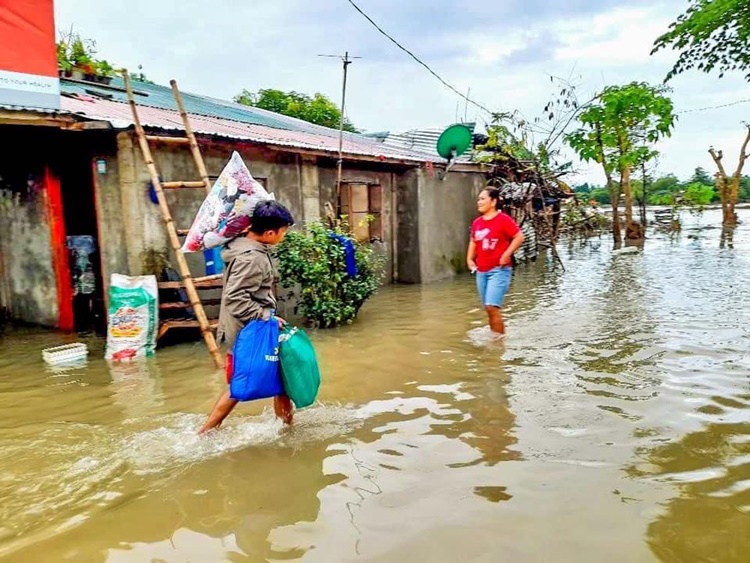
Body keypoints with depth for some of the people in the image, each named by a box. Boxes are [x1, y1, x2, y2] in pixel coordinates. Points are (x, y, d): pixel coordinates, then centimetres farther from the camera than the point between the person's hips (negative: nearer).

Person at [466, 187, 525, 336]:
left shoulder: (503, 219, -9)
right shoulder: (477, 223, 9)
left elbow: (519, 237, -11)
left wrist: (506, 255, -16)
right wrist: (470, 259, 11)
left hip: (499, 270, -6)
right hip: (481, 271, 7)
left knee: (492, 307, -14)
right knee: (488, 308, 12)